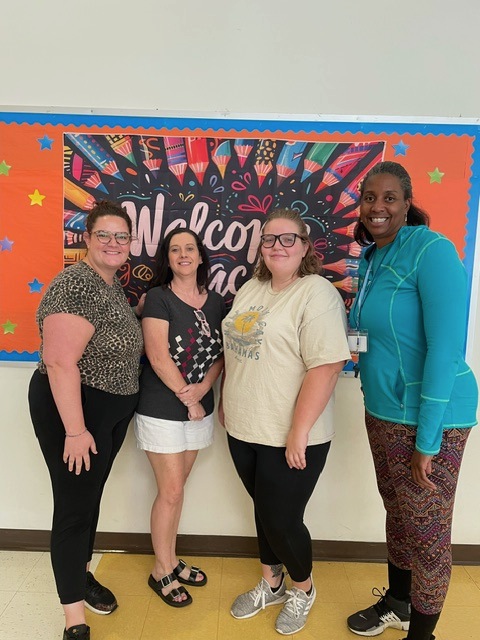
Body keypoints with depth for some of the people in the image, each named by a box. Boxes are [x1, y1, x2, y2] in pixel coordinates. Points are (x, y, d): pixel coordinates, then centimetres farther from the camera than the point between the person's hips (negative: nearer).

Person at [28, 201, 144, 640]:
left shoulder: (114, 286, 8)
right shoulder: (76, 285, -20)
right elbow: (60, 363, -25)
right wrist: (75, 430, -23)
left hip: (113, 412, 9)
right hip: (73, 409, -8)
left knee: (92, 495, 22)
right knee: (74, 506, 4)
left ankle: (80, 572, 44)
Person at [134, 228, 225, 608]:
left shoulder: (215, 302, 4)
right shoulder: (158, 298, -11)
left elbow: (222, 354, 2)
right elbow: (158, 356, -17)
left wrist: (201, 390, -14)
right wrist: (187, 401, -15)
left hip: (200, 409, 5)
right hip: (162, 410, -4)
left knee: (176, 487, 17)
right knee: (171, 492, 3)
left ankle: (171, 559, 36)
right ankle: (162, 571, 25)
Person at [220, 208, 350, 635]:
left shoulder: (317, 294, -15)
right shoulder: (251, 289, 10)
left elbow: (326, 366, -22)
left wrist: (299, 432, -22)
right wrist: (226, 401, 17)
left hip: (289, 438, -6)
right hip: (244, 430, 7)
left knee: (281, 520, 7)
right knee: (263, 512, 21)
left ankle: (303, 589, 37)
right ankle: (271, 585, 44)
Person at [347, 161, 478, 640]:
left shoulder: (431, 250, -16)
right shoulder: (370, 260, 7)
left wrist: (427, 439, -19)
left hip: (430, 416, -7)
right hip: (382, 411, 7)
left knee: (428, 531, 10)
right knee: (396, 513, 23)